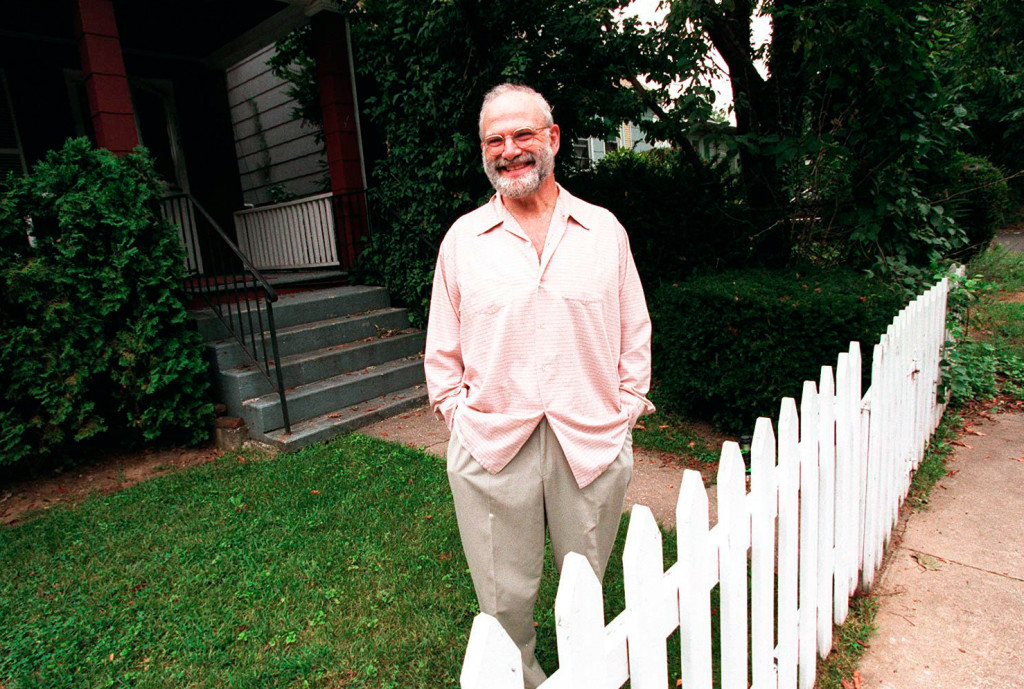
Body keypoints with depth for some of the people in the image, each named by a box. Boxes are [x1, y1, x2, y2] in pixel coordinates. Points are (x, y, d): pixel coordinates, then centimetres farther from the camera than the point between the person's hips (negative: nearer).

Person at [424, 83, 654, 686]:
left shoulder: (604, 230, 6)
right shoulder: (462, 239, 4)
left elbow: (635, 334, 10)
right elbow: (442, 349, 8)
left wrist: (624, 411, 3)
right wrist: (462, 417, 0)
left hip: (593, 443, 1)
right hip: (492, 447, 0)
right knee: (505, 595, 12)